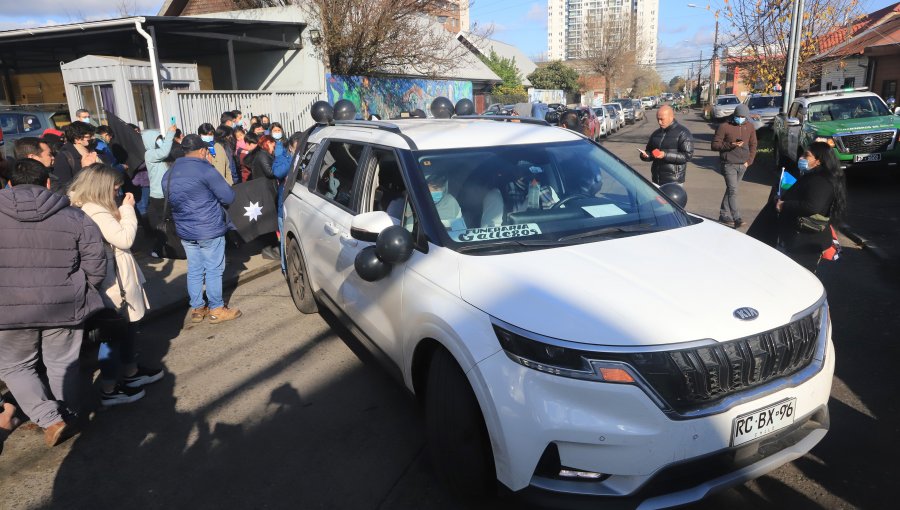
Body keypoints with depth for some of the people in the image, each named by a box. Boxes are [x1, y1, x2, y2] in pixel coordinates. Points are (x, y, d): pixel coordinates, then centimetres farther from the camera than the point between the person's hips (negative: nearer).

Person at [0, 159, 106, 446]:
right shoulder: (75, 217, -3)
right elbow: (96, 266, -4)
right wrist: (78, 293, 13)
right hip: (63, 308, 1)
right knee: (63, 366, 18)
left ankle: (50, 419, 5)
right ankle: (68, 420, 30)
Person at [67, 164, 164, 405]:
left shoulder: (84, 208, 10)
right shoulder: (95, 212, -22)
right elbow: (125, 239, -24)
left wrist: (121, 212, 1)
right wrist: (128, 210, -16)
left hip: (116, 279, 10)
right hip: (112, 283, -10)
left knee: (128, 326, 23)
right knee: (113, 333, 2)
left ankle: (131, 372, 38)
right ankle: (109, 390, 15)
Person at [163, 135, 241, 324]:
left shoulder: (170, 173, 9)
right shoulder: (205, 170, -15)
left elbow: (170, 199, 19)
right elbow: (228, 197, -13)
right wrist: (212, 197, 7)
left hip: (184, 230, 7)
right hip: (209, 230, -7)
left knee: (194, 270, 14)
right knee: (214, 270, 3)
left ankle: (197, 308, 23)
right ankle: (216, 310, 10)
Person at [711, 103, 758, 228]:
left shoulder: (750, 127, 10)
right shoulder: (724, 126, -6)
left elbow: (753, 145, 17)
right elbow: (715, 145, -7)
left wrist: (749, 161, 5)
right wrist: (730, 145, -20)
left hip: (742, 165, 5)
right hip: (729, 164, -5)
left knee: (730, 190, 11)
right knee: (733, 191, -13)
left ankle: (724, 215, 20)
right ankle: (736, 219, -15)